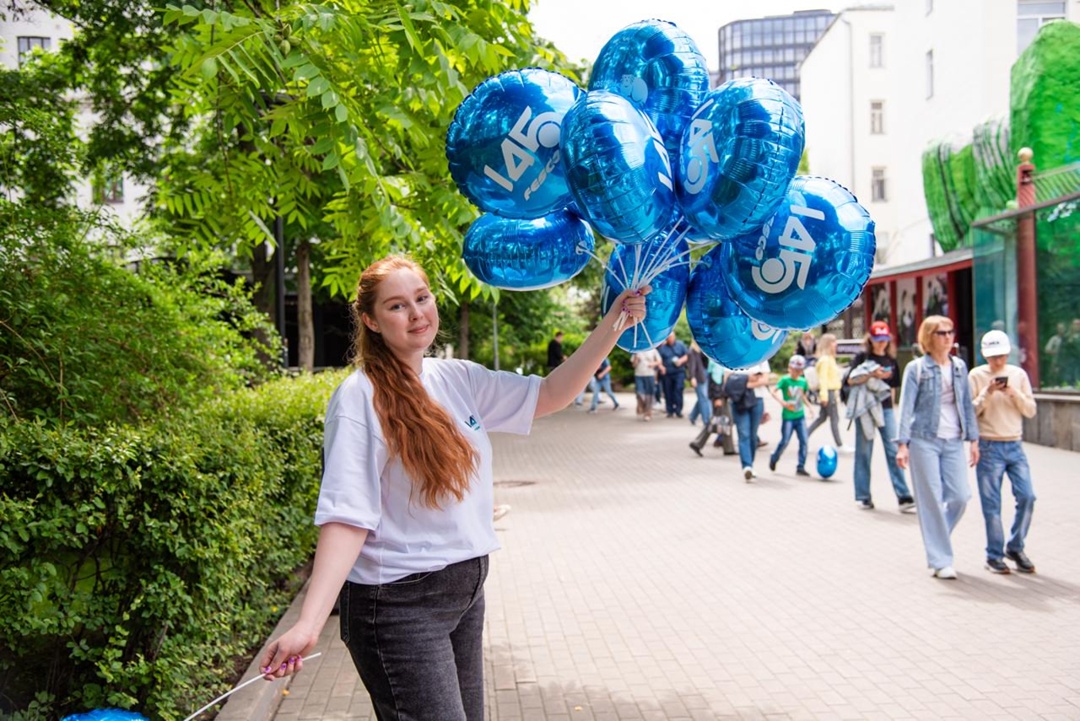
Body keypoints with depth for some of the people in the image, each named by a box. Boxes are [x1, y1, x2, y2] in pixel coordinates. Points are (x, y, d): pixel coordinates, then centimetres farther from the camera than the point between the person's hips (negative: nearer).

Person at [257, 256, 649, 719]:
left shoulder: (458, 380, 5)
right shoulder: (360, 397, -14)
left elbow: (551, 395, 6)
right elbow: (346, 515, -21)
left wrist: (613, 323, -4)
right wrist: (309, 623, -31)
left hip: (467, 590, 7)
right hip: (399, 603, -7)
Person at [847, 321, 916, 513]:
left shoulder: (891, 360, 12)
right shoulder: (862, 357, 1)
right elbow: (851, 380, -10)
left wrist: (890, 400, 15)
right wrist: (872, 374, -21)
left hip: (886, 409, 3)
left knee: (894, 451, -6)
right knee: (864, 453, 3)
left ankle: (904, 497, -7)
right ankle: (863, 497, 12)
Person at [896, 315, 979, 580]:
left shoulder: (959, 366, 10)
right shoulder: (917, 368, -3)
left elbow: (967, 404, 14)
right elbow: (906, 407, -6)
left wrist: (973, 439, 10)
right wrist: (902, 444, -12)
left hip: (953, 442, 4)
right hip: (924, 440, -4)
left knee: (960, 497, -1)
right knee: (932, 500, -2)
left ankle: (937, 540, 26)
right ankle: (940, 561, 6)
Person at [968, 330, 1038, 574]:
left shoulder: (1018, 374, 7)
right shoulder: (976, 376, -2)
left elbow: (1031, 411, 6)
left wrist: (1015, 394, -11)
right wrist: (987, 394, -18)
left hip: (1015, 445, 3)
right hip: (989, 447, -3)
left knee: (1027, 496, -3)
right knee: (991, 504, -1)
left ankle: (1015, 547, 15)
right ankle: (994, 555, 10)